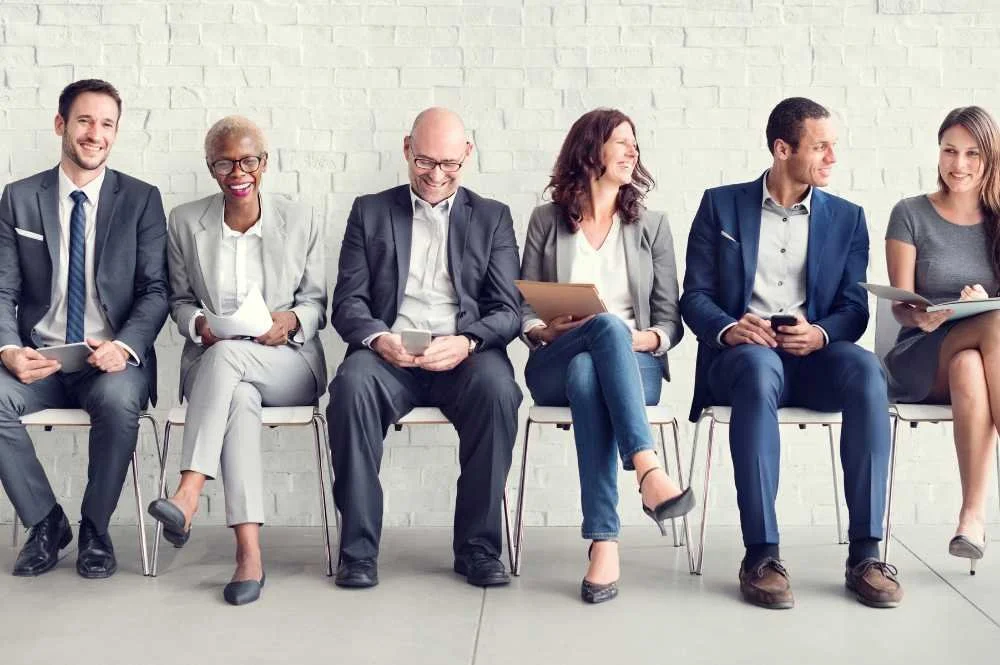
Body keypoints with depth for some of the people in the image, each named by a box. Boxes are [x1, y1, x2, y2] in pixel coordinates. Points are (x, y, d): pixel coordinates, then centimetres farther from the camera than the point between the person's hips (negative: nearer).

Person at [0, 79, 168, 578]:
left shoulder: (141, 200, 4)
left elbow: (155, 290, -1)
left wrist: (124, 346, -20)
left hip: (113, 359, -1)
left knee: (119, 400, -35)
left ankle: (95, 528, -9)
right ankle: (45, 521, -5)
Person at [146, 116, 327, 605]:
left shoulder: (300, 221, 6)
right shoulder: (185, 222, 10)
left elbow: (317, 303, 8)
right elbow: (180, 300, 14)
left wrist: (293, 319, -14)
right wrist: (199, 325, -9)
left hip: (287, 364, -1)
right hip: (212, 361, 1)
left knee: (226, 356, -36)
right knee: (239, 398, -36)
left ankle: (188, 496, -41)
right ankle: (249, 552, -43)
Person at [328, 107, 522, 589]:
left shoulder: (492, 218, 17)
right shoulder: (370, 211, 17)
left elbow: (507, 310, 7)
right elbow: (347, 301, 9)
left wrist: (466, 342, -15)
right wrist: (377, 337, -14)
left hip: (465, 355, 0)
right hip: (389, 352, 0)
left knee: (497, 388, -33)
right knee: (352, 384, -33)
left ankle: (477, 546, -20)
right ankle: (358, 548, -23)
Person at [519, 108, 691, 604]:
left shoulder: (652, 225, 15)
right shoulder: (546, 221, 13)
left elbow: (671, 320, 10)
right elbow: (525, 310, 10)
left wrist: (648, 339, -13)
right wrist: (545, 332, -13)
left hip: (635, 364, 1)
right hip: (555, 366, 0)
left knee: (587, 374, -37)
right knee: (607, 326, -36)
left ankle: (604, 542, -46)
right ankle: (649, 472, -51)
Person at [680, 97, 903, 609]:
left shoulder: (846, 218, 15)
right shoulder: (721, 205, 10)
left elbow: (855, 309, 8)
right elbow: (694, 296, 4)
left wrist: (820, 333, -16)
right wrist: (729, 328, -18)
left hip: (813, 357, 2)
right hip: (741, 356, -2)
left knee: (865, 369, -32)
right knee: (759, 365, -38)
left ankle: (865, 553, -28)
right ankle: (761, 555, -35)